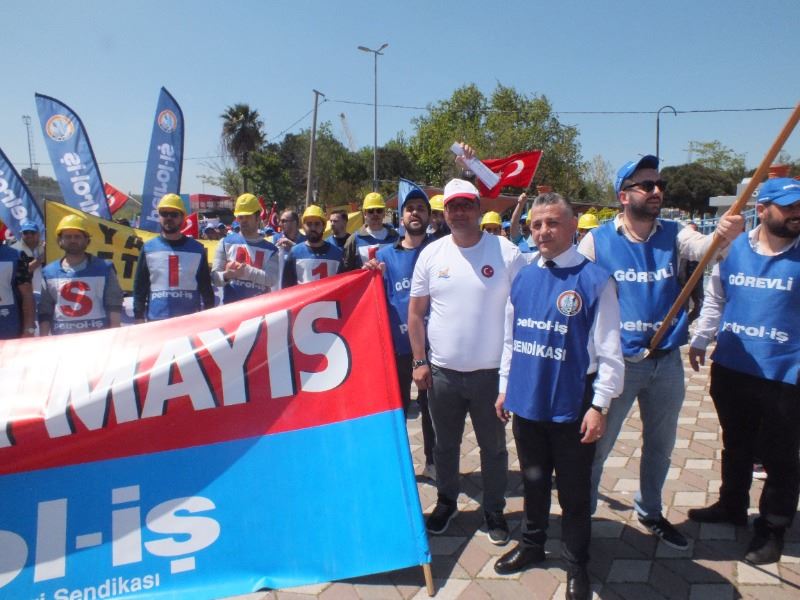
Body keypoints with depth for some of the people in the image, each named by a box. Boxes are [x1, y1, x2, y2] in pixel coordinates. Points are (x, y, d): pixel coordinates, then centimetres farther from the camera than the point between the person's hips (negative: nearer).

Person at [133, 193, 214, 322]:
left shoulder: (197, 249, 5)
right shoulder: (148, 248, 5)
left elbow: (206, 287, 8)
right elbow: (139, 287, 7)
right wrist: (139, 318, 0)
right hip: (156, 321, 0)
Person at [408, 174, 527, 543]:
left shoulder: (507, 253, -7)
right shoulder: (431, 254, 0)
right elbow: (416, 313, 5)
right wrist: (419, 361, 0)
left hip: (491, 372, -2)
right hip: (442, 371, 2)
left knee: (494, 447, 13)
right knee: (445, 445, 18)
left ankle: (494, 511, 33)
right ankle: (446, 502, 39)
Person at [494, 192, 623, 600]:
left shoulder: (595, 280, -12)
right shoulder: (522, 278, 4)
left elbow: (609, 351, -12)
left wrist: (599, 406, -14)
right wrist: (504, 388, 12)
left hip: (571, 408, -4)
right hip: (525, 402, 5)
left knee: (574, 491, 12)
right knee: (533, 482, 22)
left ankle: (576, 566, 33)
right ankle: (532, 545, 43)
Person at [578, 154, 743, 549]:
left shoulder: (673, 234, 0)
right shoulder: (597, 241, -8)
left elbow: (704, 247, -21)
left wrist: (725, 235, -44)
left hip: (667, 361, 4)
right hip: (617, 362, -4)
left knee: (661, 444, 20)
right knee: (597, 445, 6)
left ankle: (649, 512, 43)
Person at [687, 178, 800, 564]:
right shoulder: (733, 249, 1)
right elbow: (714, 299, 13)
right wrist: (700, 340, 14)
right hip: (731, 369, 3)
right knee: (735, 446, 21)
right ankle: (731, 506, 41)